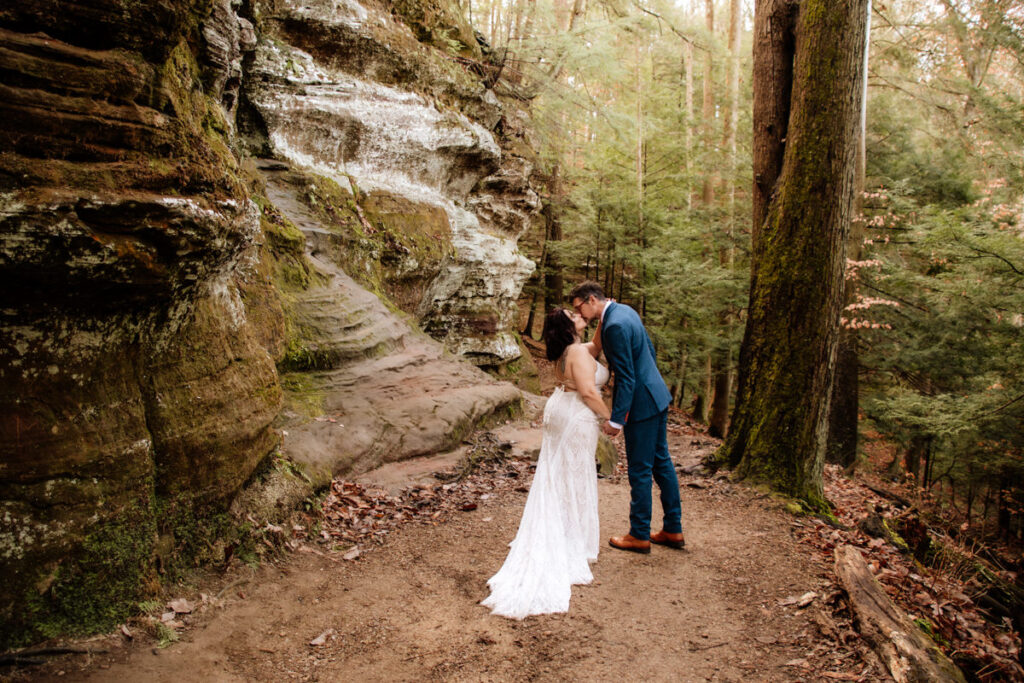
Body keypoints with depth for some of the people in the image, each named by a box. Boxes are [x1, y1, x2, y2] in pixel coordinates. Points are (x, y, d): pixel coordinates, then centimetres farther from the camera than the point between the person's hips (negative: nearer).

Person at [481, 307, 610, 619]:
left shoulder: (569, 351, 8)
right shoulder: (578, 352, -20)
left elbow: (598, 346, 22)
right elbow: (588, 391, -26)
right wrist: (611, 417, -15)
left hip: (559, 411, 9)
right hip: (577, 419, -9)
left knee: (555, 476, 17)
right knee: (575, 480, 2)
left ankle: (548, 538, 29)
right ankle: (572, 544, 14)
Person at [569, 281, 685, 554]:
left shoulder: (614, 325, -23)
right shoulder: (625, 310, 7)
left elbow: (626, 378, -23)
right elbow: (650, 349, 17)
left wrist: (616, 420, -19)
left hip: (642, 403, -10)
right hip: (656, 394, 10)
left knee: (639, 470, 3)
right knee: (661, 461, 17)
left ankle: (639, 536, 17)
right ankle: (673, 530, 28)